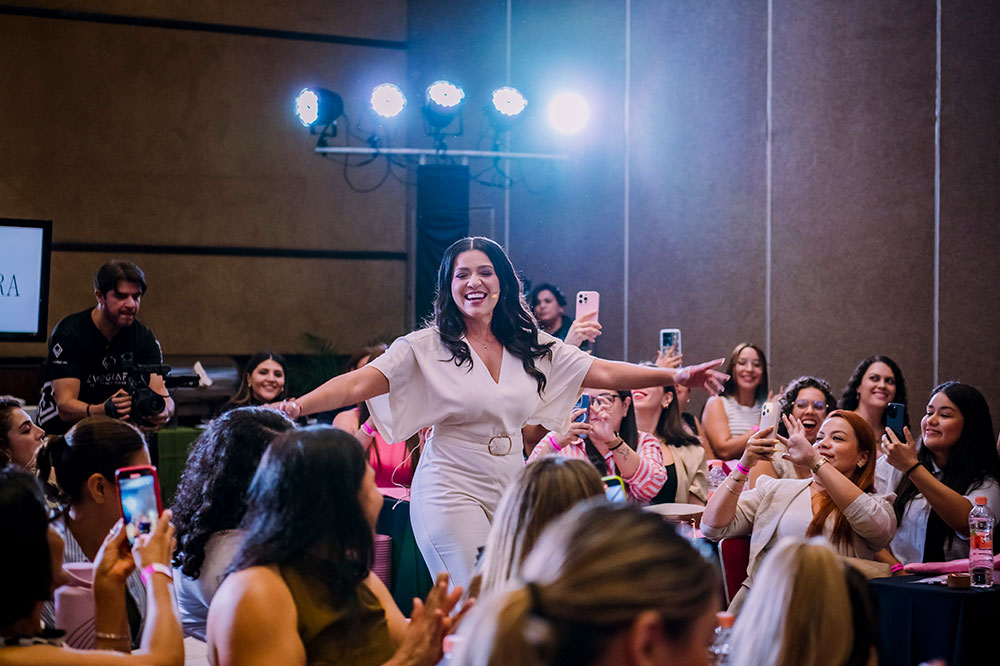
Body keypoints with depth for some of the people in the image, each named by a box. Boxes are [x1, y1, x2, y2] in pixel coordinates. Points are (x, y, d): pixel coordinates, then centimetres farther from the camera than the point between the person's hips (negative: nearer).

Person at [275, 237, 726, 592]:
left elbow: (605, 373, 10)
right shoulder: (427, 348, -5)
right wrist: (296, 407, -30)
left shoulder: (532, 348, 8)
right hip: (452, 492, -5)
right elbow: (358, 384, -14)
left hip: (511, 492, 5)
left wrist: (675, 376, 3)